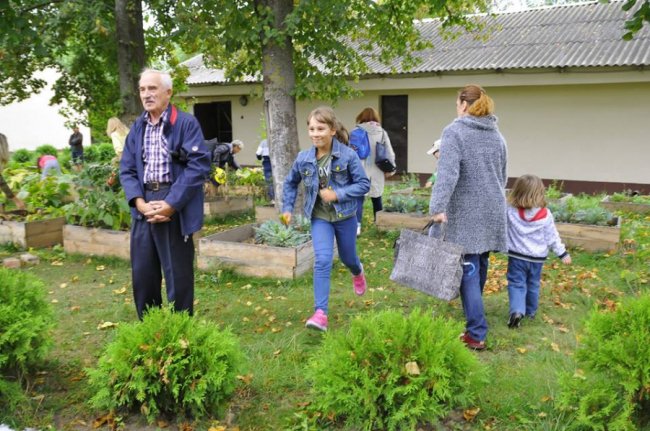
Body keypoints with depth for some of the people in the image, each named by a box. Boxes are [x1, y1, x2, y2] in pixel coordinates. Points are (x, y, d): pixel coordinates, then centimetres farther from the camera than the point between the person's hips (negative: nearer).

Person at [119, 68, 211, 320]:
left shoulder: (186, 124, -5)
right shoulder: (137, 128, 13)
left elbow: (198, 166, -12)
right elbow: (127, 169, 10)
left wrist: (170, 204, -16)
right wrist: (140, 202, -8)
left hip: (175, 209, -5)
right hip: (143, 209, 6)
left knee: (178, 276, 3)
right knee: (142, 275, 12)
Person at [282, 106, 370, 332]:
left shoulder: (348, 155, -16)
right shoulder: (304, 158, -7)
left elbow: (364, 184, -13)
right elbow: (290, 183, 11)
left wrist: (338, 194, -22)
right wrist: (287, 207, 5)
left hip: (344, 216, -1)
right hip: (320, 218, 1)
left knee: (347, 258, 20)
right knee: (322, 261, -14)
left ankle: (358, 272, 58)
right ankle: (320, 313, -12)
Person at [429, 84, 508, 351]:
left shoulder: (454, 131, -9)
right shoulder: (497, 135, 13)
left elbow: (447, 173, -22)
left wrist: (438, 207, -24)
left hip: (466, 212, -7)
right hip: (492, 211, 7)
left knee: (468, 269, -5)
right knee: (480, 264, 18)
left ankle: (476, 334, -6)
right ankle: (475, 317, 35)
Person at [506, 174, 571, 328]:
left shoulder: (510, 211, -15)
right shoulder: (546, 215, -11)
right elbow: (552, 237, -4)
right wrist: (563, 253, 5)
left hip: (517, 256, -2)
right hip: (537, 258, 2)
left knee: (516, 284, 4)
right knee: (533, 285, 19)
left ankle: (517, 310, -17)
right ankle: (530, 311, 33)